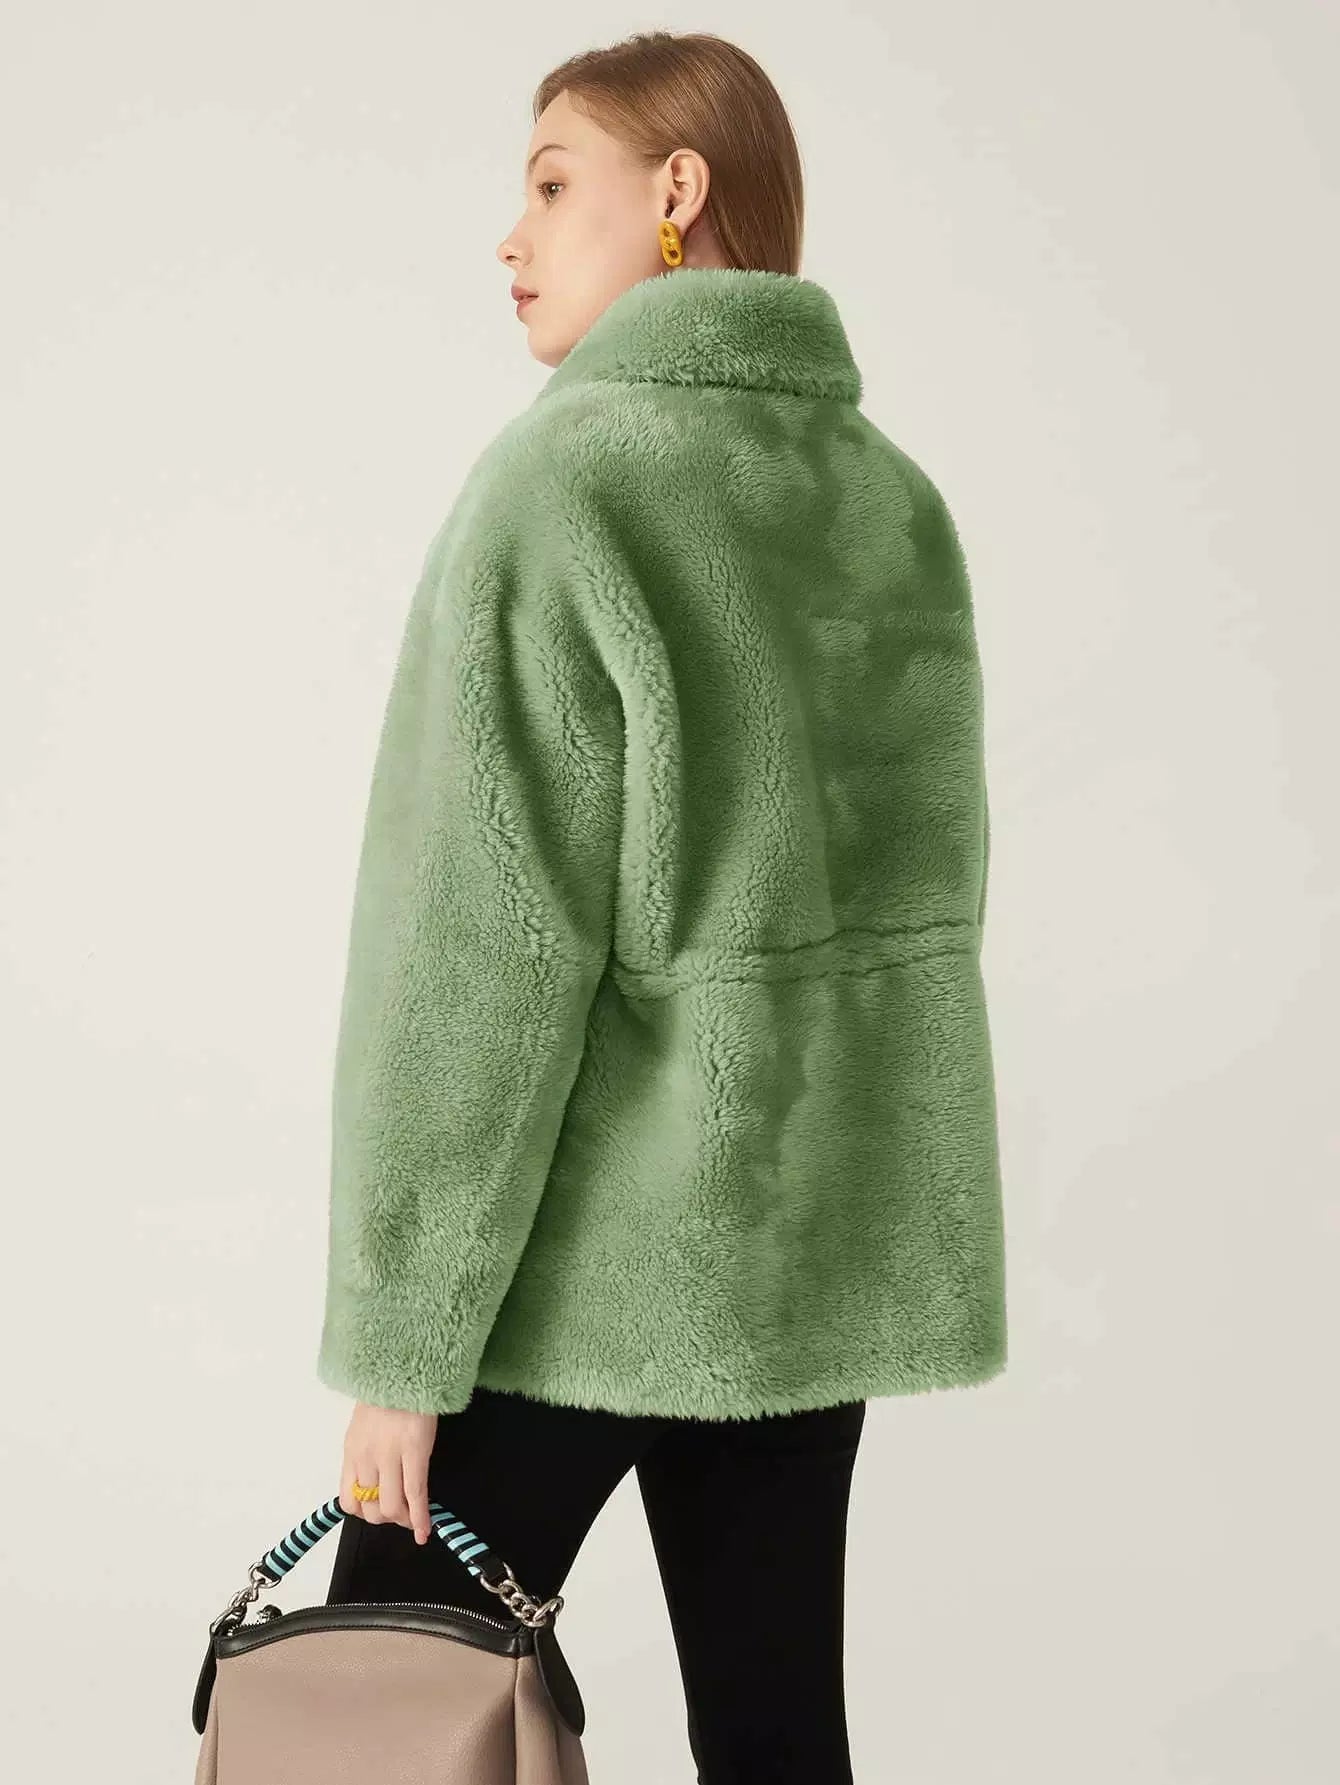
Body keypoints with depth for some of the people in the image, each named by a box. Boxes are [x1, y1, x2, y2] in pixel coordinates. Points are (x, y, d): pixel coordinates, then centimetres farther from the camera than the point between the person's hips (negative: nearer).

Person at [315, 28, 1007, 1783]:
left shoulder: (568, 475, -13)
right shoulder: (895, 494, 6)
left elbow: (482, 946, -17)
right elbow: (931, 876, 12)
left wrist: (400, 1332, -12)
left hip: (587, 1254, -6)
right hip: (819, 1241, 6)